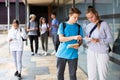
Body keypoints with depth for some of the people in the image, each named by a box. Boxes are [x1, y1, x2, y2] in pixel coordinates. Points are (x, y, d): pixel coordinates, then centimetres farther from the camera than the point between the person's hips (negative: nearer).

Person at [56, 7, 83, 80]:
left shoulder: (79, 27, 4)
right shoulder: (62, 25, -2)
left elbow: (80, 40, 7)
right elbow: (61, 39, -12)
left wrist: (78, 45, -17)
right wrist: (74, 37, -25)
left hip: (73, 54, 1)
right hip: (62, 53, -1)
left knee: (73, 74, 7)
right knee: (60, 73, 9)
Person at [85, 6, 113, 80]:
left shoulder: (104, 24, -5)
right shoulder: (88, 26, 9)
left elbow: (111, 39, -7)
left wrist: (99, 40, -22)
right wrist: (87, 39, -9)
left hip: (102, 53, -4)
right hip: (91, 52, 4)